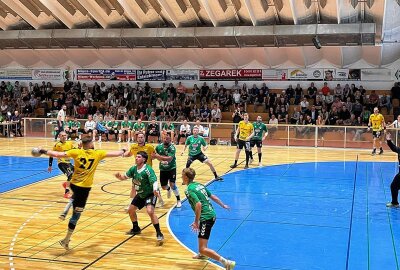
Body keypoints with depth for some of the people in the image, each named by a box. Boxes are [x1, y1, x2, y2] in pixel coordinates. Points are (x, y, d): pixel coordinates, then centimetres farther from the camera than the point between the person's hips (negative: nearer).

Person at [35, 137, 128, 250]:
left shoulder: (77, 152, -2)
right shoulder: (97, 154, -3)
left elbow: (58, 154, -7)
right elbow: (115, 153, 6)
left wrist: (44, 151, 5)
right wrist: (123, 151, 26)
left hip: (74, 184, 3)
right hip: (85, 188, -3)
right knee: (76, 214, 1)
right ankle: (66, 240, 4)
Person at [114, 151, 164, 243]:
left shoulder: (148, 169, -26)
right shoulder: (133, 169, -5)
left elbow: (154, 181, -34)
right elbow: (125, 177, 8)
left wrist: (155, 190, -54)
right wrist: (119, 176, -15)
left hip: (150, 194, -8)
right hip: (140, 194, 8)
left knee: (150, 211, -29)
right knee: (131, 210, 15)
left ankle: (159, 233, -17)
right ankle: (136, 229, 39)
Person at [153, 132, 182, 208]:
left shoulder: (172, 148, -20)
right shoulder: (159, 146, -6)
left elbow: (169, 159, -33)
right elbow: (154, 156, 11)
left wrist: (159, 156, -35)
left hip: (171, 168, -4)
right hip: (162, 169, 4)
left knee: (172, 184, -17)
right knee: (164, 187, 11)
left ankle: (178, 200, 2)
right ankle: (168, 189, 50)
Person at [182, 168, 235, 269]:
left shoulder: (189, 190, -13)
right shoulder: (199, 185, 12)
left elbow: (198, 205, -26)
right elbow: (213, 196, 21)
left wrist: (196, 221, -20)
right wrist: (223, 205, 35)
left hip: (206, 218, -10)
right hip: (212, 214, 10)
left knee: (203, 249, -9)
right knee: (200, 231, 40)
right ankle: (202, 254, 56)